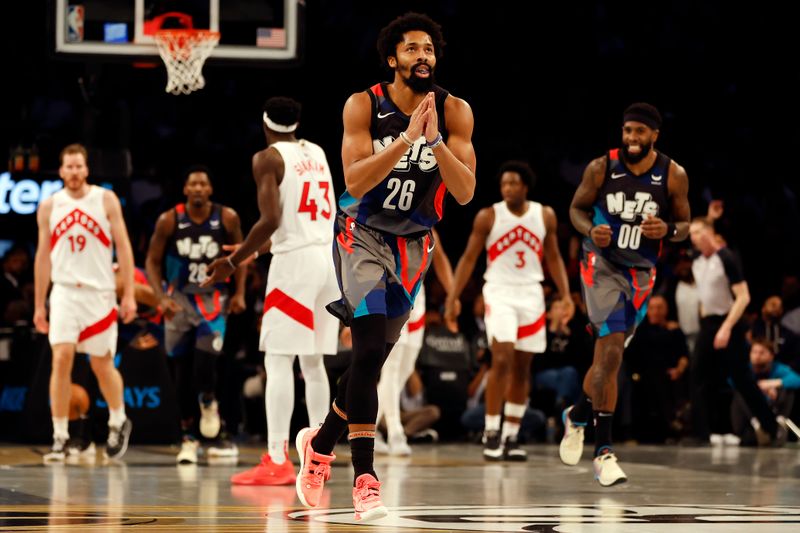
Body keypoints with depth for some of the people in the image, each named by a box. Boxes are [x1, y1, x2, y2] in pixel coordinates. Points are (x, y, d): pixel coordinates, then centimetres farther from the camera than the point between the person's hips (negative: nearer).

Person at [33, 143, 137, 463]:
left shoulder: (106, 200, 0)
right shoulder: (49, 207, 5)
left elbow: (123, 248, 0)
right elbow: (43, 256, 9)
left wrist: (129, 294, -7)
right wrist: (39, 305, 7)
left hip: (99, 293, -1)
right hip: (65, 292, 1)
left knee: (102, 365, 7)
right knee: (61, 359, -13)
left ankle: (119, 423, 32)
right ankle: (60, 438, -9)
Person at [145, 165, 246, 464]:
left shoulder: (227, 218, -7)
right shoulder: (169, 221, -9)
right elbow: (153, 261, -2)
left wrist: (240, 293, -3)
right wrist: (161, 297, -14)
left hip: (213, 298, -1)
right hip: (179, 298, 1)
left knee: (206, 357, -24)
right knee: (182, 369, 2)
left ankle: (208, 403, 7)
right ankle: (188, 438, 12)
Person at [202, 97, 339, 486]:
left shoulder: (268, 158, -4)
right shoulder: (317, 153, 18)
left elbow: (271, 219, -15)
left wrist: (234, 261, -7)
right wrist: (255, 250, 33)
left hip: (295, 262, -7)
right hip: (328, 255, 7)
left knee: (278, 361, -6)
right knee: (313, 361, 14)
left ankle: (277, 461, -12)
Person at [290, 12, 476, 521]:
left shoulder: (455, 112, -7)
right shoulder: (364, 105, -12)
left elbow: (465, 193, -14)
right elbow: (355, 180, -22)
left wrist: (435, 140, -28)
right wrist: (407, 138, -31)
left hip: (413, 244, 3)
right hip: (363, 234, -3)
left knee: (375, 359, 8)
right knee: (369, 351, -18)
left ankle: (320, 443, 31)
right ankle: (365, 478, -15)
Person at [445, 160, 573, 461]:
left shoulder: (545, 216, 3)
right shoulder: (488, 217, -4)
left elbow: (553, 258, 11)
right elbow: (469, 258, 0)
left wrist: (565, 294, 1)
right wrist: (453, 296, -7)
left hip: (531, 295, 4)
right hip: (500, 292, -3)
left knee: (522, 367, 6)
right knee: (502, 359, -17)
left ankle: (511, 437, 14)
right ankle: (491, 434, -12)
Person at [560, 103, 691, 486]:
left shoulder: (673, 175, -3)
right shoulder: (601, 168, -6)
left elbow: (684, 225, 7)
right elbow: (577, 208, 6)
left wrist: (667, 230, -17)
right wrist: (590, 230, -16)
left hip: (640, 273, 3)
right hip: (601, 264, -3)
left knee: (607, 354, 12)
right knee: (611, 352, -16)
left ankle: (578, 415, 41)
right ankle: (603, 451, -12)